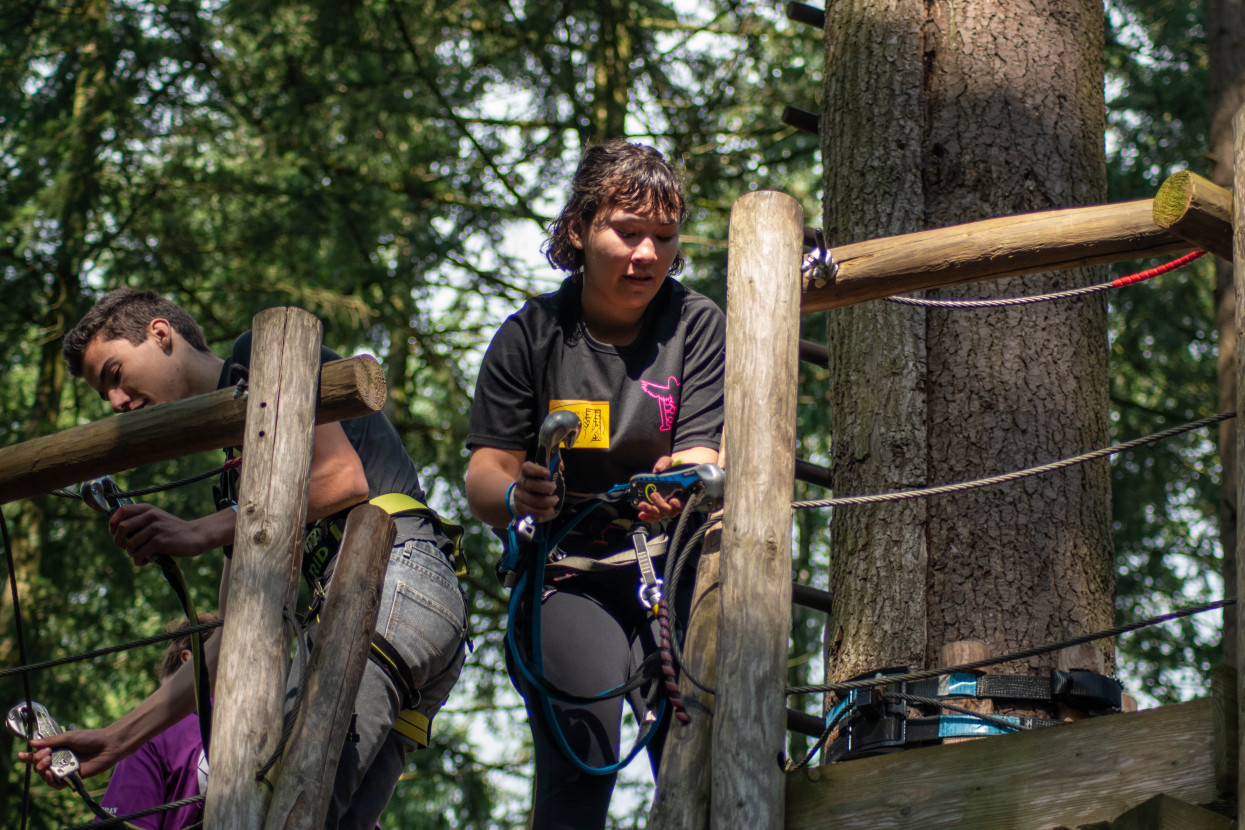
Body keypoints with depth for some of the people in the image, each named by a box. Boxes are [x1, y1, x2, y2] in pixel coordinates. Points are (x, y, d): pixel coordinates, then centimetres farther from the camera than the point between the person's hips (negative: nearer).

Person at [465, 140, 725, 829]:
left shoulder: (698, 326, 1)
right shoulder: (529, 336, 0)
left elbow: (702, 455, -8)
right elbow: (484, 476, -2)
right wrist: (515, 496, -28)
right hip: (566, 575, -1)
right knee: (584, 746, -25)